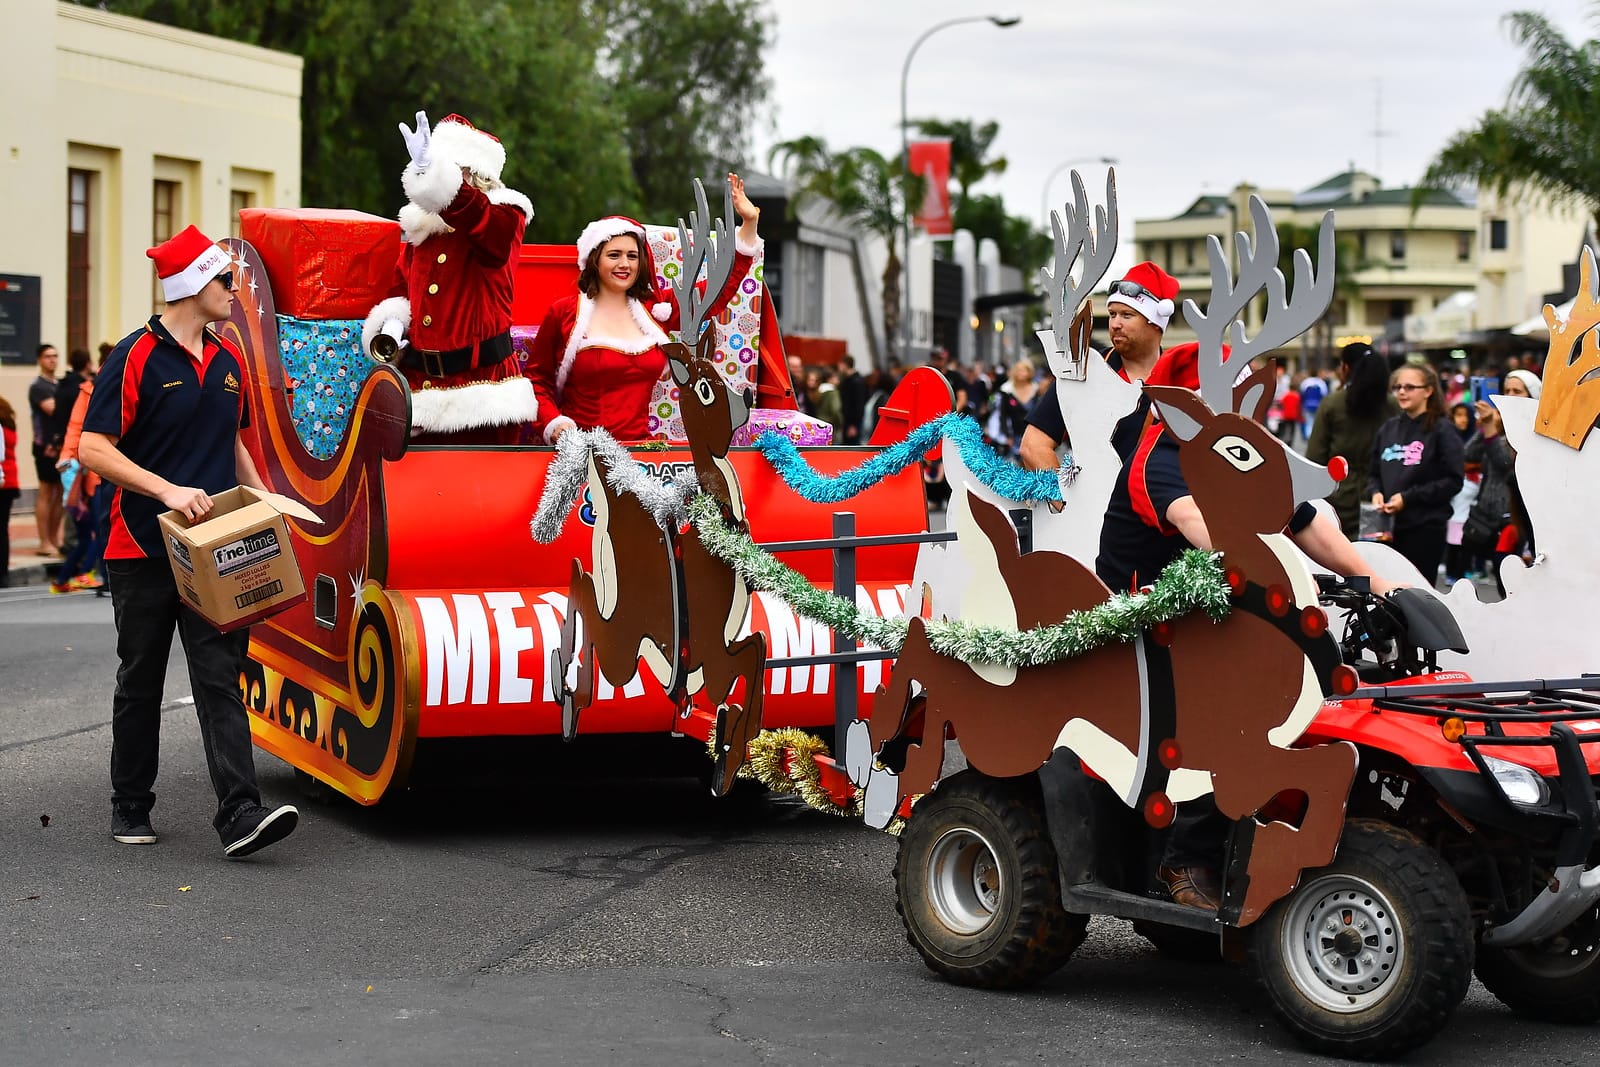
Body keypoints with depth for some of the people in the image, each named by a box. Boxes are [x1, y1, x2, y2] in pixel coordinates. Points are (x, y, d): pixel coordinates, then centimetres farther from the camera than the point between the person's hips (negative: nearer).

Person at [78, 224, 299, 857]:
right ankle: (130, 809, 23)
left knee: (220, 679, -7)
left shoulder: (228, 360, 12)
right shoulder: (138, 356, -8)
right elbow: (93, 449, -13)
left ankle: (240, 815, -16)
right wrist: (168, 491, -22)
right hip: (143, 550, -4)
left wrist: (259, 497, 9)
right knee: (140, 684, 9)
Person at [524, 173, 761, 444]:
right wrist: (553, 424, -11)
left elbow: (721, 288, 16)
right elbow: (537, 379, 7)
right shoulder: (564, 313, 3)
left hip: (639, 448, 4)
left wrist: (749, 224, 11)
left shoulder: (655, 310, 13)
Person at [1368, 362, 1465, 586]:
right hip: (1388, 525, 5)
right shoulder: (1388, 429, 13)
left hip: (1425, 527, -5)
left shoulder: (1442, 429, -4)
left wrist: (1408, 497, -13)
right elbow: (1373, 473, 20)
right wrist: (1375, 492, -2)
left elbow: (1453, 480, -9)